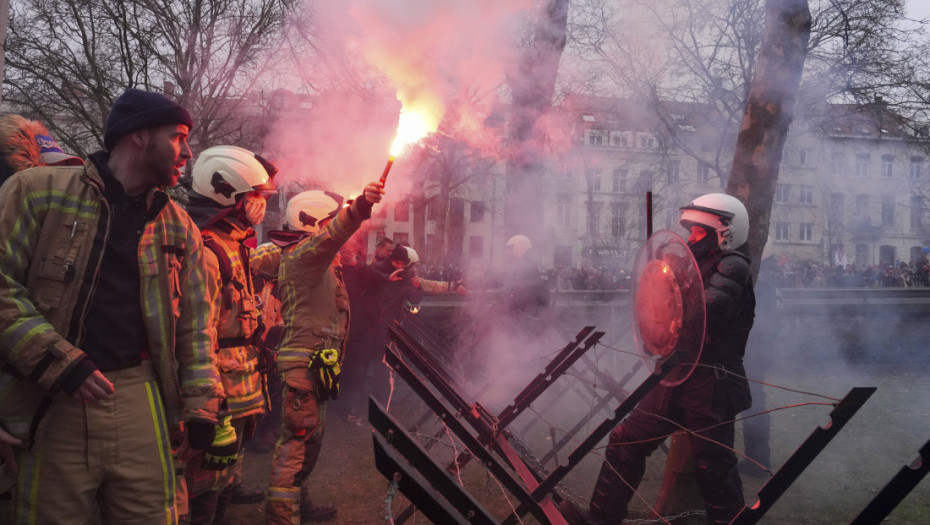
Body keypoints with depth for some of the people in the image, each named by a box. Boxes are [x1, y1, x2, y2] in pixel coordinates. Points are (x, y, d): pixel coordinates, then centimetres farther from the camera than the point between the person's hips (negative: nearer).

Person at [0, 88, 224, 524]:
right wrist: (59, 361, -14)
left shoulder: (178, 226, 13)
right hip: (51, 405, -3)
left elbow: (194, 324, 14)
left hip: (141, 400, 3)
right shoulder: (39, 192, 1)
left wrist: (199, 408, 9)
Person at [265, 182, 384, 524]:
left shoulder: (316, 259, 20)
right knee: (300, 436, -11)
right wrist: (359, 209, -52)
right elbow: (329, 236, -36)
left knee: (310, 435, 19)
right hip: (306, 360, -11)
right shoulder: (302, 252, -14)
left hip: (315, 361, 11)